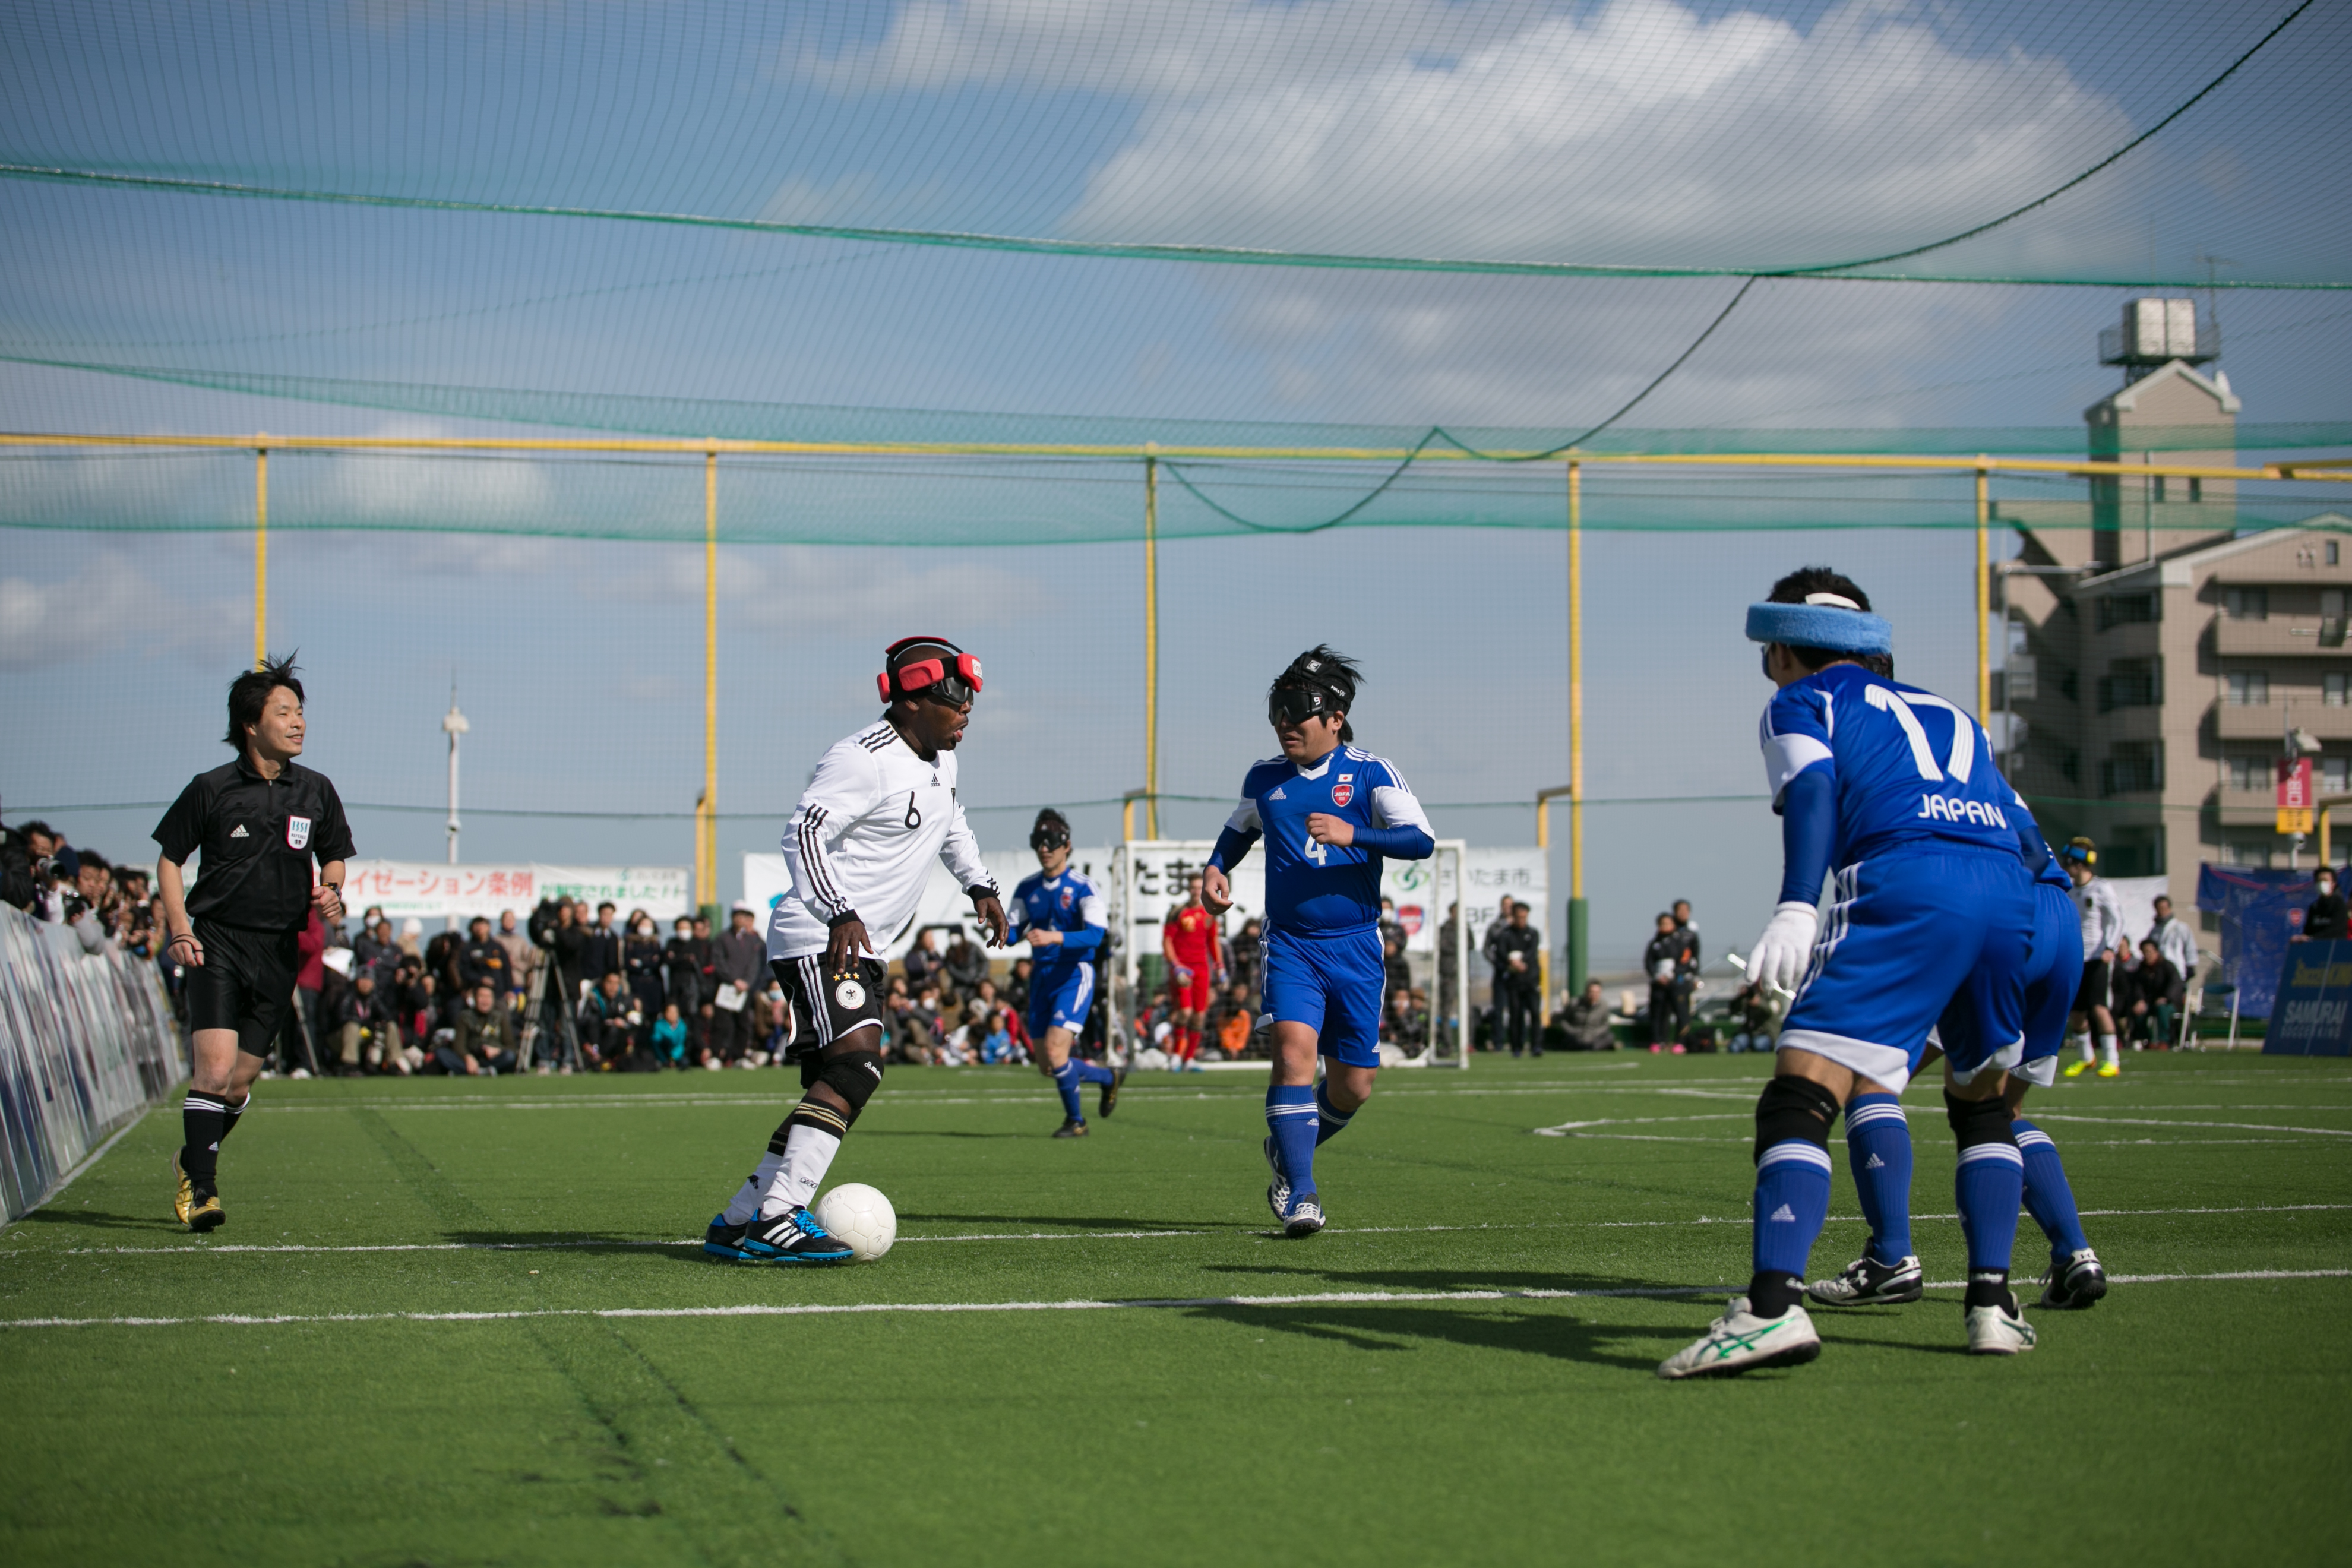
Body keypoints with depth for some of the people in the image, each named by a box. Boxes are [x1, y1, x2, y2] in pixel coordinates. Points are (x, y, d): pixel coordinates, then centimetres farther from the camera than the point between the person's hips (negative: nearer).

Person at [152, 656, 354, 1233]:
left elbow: (334, 856, 21)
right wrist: (179, 930, -5)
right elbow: (170, 859, 7)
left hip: (279, 948, 3)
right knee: (216, 1068, -17)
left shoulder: (316, 792, 7)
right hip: (216, 940, -3)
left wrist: (330, 890, -2)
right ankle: (199, 1187, -9)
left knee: (241, 1078, 6)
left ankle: (193, 1161, 32)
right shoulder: (211, 789, -2)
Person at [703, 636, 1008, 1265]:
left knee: (833, 1089, 7)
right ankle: (776, 1219, -25)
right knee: (854, 1066, -23)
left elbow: (950, 826, 34)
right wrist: (840, 914, -31)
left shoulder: (940, 761, 13)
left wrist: (980, 886, 27)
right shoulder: (864, 760, -18)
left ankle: (739, 1221, 13)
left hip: (858, 947, 10)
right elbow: (803, 835, -24)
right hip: (818, 939, -10)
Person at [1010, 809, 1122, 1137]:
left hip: (1074, 976, -6)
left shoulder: (1083, 888, -9)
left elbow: (1094, 936, -21)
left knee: (1055, 1052, -19)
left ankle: (1075, 1120, 4)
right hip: (1042, 977, 6)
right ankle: (1107, 1078, 33)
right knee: (1047, 1066, 6)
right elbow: (1012, 934, 7)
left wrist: (1054, 937, -36)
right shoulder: (1027, 888, 9)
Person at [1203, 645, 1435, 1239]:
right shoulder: (1264, 778, 8)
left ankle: (1287, 1152, 33)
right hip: (1290, 942, 1)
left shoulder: (1370, 773, -3)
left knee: (1354, 1086, 3)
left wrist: (1352, 834, -27)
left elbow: (1421, 839, -13)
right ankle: (1299, 1193, -19)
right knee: (1294, 1046, -22)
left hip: (1354, 944, -1)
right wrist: (1215, 869, 7)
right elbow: (1239, 828, 27)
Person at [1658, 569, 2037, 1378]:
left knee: (1800, 1101, -10)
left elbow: (1814, 789, -1)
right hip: (2011, 896, 6)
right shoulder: (1951, 715, 37)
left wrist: (1795, 908, -16)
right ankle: (1992, 1303, 16)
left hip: (1903, 885, -6)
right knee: (1982, 1105, 26)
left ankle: (1773, 1306, -26)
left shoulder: (1801, 702, 21)